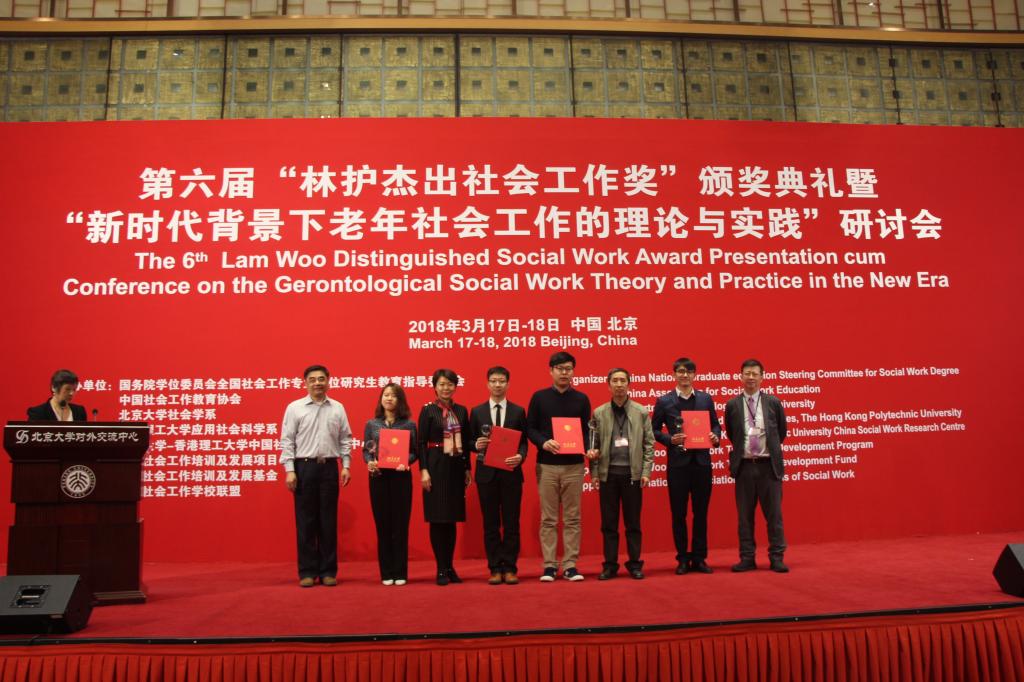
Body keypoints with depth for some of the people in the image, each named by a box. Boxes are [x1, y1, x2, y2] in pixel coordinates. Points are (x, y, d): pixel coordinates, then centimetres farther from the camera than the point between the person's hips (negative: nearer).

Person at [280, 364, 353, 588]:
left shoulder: (338, 408, 7)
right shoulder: (294, 408, 1)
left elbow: (345, 439, 9)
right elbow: (287, 441, -1)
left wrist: (346, 466, 1)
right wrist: (289, 470, -8)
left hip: (329, 467, 2)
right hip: (304, 467, -2)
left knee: (328, 521, 6)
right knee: (305, 521, 3)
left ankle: (328, 571, 14)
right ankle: (307, 571, 12)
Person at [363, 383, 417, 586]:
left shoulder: (409, 425, 2)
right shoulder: (371, 424, 6)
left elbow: (414, 451, 2)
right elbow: (365, 450, 7)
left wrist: (406, 462, -18)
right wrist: (369, 462, -13)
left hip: (401, 476, -1)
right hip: (378, 477, 1)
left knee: (400, 524, 2)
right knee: (382, 525, 5)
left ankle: (400, 573, 11)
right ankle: (386, 573, 14)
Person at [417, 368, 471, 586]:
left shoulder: (461, 410, 10)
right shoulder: (427, 410, -2)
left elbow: (466, 441, 13)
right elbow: (421, 442, -5)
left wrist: (467, 468, 10)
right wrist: (423, 470, -12)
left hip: (456, 467, 4)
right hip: (436, 467, -4)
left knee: (452, 519, 9)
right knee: (437, 519, 0)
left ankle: (450, 566, 18)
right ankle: (441, 569, 9)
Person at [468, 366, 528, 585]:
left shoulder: (518, 411, 5)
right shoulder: (477, 411, 7)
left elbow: (524, 442, 3)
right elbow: (470, 441, 8)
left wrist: (520, 456, -17)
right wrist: (477, 445, -14)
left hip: (511, 473, 0)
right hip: (486, 473, 1)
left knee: (511, 522, 4)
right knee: (491, 524, 6)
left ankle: (510, 568, 13)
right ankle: (495, 569, 15)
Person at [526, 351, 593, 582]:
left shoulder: (581, 399, 7)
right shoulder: (539, 397, 4)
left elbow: (587, 430, 7)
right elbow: (529, 428, 2)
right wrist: (543, 442, -16)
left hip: (574, 465, 1)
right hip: (546, 465, -1)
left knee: (572, 519, 5)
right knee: (548, 519, 4)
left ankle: (570, 565, 12)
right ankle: (549, 565, 11)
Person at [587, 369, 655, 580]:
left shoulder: (641, 411, 4)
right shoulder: (599, 413, 5)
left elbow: (648, 444, 3)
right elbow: (594, 444, 5)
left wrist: (646, 471, -4)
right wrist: (594, 472, 0)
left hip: (632, 473, -1)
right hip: (608, 473, 1)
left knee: (633, 522, 5)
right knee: (608, 523, 5)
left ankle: (634, 564, 15)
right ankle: (610, 565, 14)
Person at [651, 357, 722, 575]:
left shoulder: (706, 399, 8)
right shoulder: (664, 401, 1)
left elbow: (715, 424, 12)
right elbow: (654, 430, 3)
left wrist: (716, 437, -9)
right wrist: (670, 440, -14)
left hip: (702, 461, 2)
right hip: (677, 463, -2)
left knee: (701, 512, 8)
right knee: (678, 514, 5)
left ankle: (699, 558, 18)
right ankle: (682, 559, 16)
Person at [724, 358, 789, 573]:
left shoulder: (773, 402, 4)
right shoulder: (732, 405, 4)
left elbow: (782, 431, 15)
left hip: (769, 465, 0)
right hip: (744, 466, 1)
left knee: (774, 514, 4)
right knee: (744, 515, 6)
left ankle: (776, 558, 13)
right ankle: (747, 558, 14)